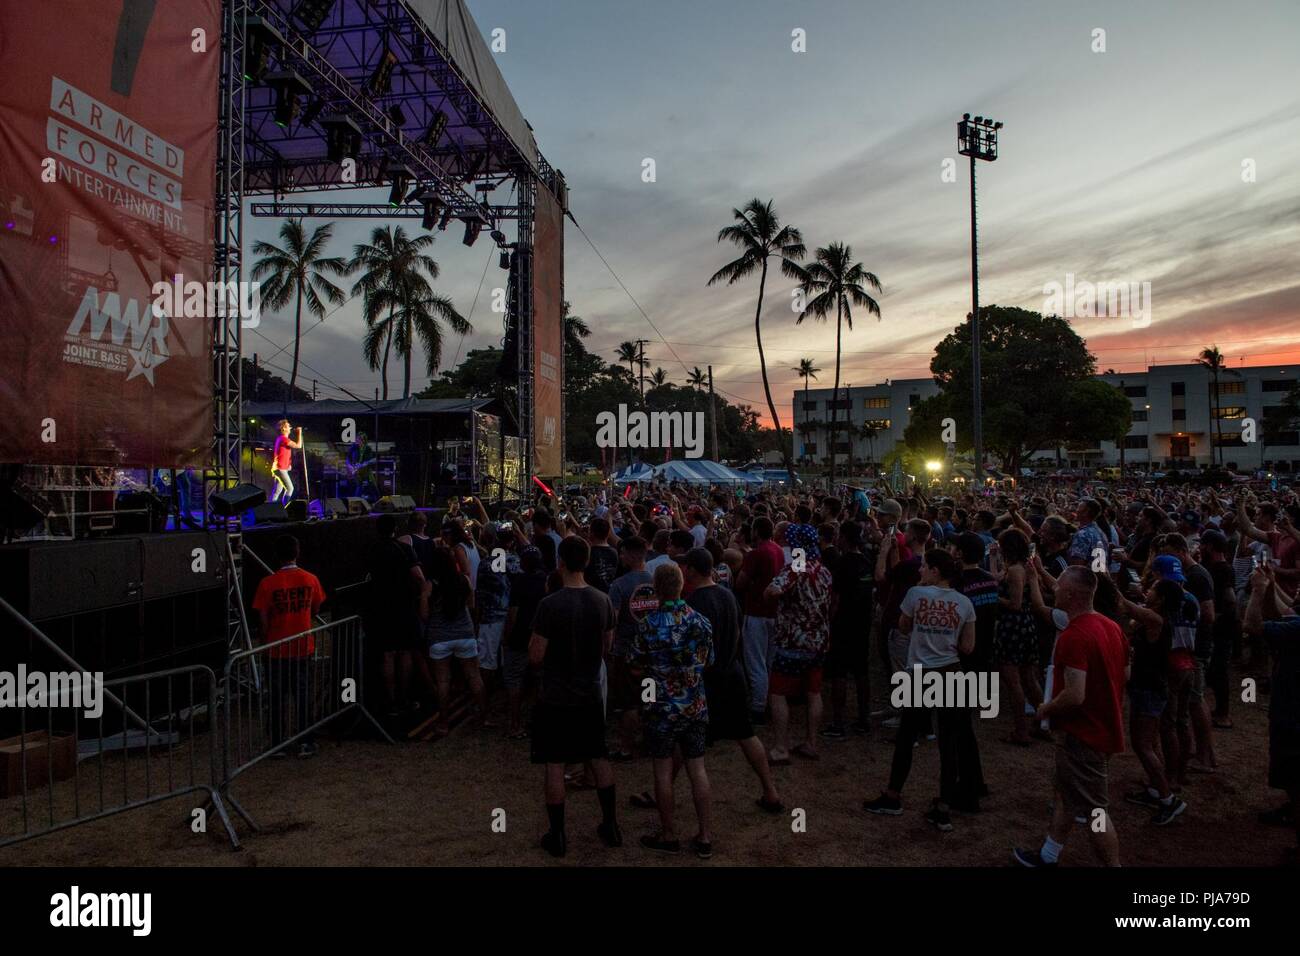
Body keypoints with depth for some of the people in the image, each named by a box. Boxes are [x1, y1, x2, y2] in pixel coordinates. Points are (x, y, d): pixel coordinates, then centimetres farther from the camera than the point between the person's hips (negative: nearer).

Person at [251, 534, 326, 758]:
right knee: (303, 695, 10)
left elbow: (263, 619, -8)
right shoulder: (311, 580, -6)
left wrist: (265, 639, 7)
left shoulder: (267, 583, -13)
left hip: (278, 649, -1)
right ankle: (305, 743, 12)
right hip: (304, 647, 2)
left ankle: (278, 744, 14)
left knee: (278, 697, 10)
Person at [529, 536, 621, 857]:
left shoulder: (550, 604, -20)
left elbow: (536, 657, -15)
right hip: (590, 694, 5)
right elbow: (607, 648, 7)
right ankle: (610, 826, 26)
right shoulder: (603, 601, -4)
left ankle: (558, 836, 15)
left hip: (555, 697, -5)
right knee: (599, 758, 18)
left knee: (555, 765, 6)